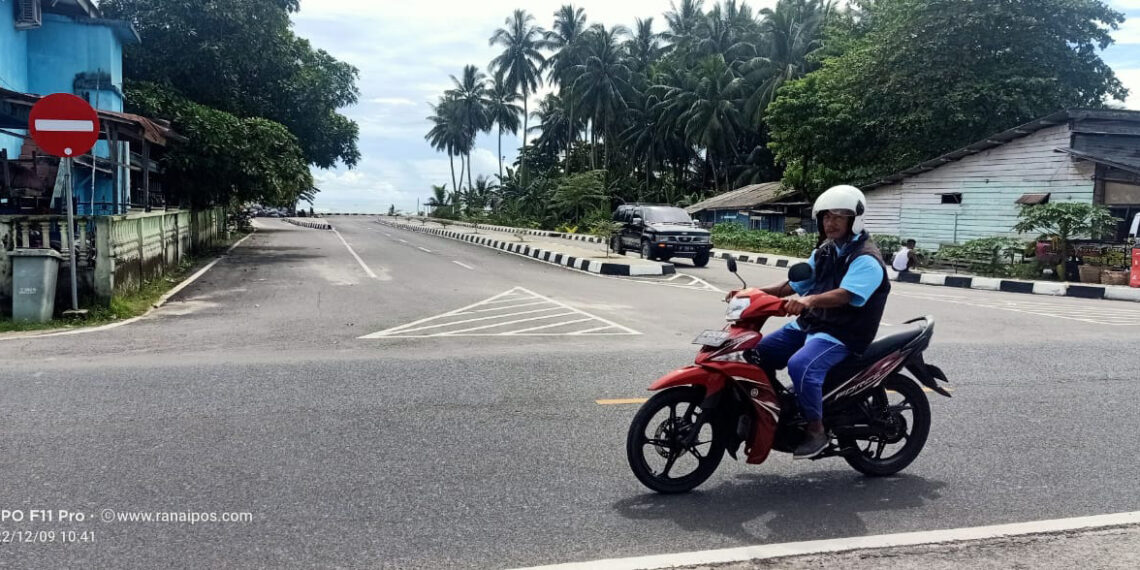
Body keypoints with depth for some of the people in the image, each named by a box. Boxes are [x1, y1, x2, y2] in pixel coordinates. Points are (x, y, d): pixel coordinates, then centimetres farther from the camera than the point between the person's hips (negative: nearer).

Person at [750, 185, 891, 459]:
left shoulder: (866, 258, -15)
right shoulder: (824, 251, 13)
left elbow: (845, 294, -32)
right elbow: (796, 284, 13)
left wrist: (809, 300, -50)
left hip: (842, 334, -9)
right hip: (808, 325, 9)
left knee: (800, 366, -33)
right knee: (758, 353, 5)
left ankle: (816, 431, -16)